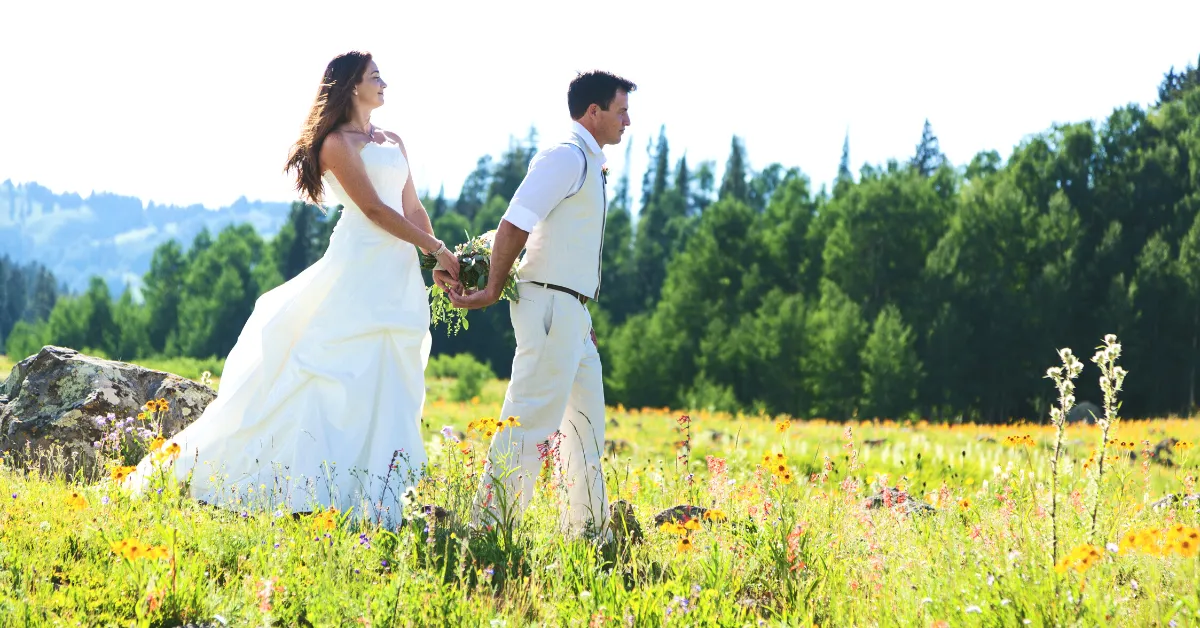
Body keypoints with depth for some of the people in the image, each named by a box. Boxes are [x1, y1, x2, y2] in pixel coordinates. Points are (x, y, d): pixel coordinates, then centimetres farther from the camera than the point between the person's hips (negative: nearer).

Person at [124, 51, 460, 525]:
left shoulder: (393, 142, 20)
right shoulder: (337, 143, -5)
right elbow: (373, 208, -11)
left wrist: (438, 264, 5)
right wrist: (435, 249, -10)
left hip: (398, 274, 8)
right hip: (359, 266, -8)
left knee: (387, 387, 4)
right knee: (341, 376, -9)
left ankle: (373, 497, 6)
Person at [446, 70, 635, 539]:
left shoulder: (590, 164, 19)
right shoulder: (566, 157, -12)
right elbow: (515, 224, -19)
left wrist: (582, 316, 17)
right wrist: (492, 290, -15)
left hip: (573, 311, 10)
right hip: (551, 306, -10)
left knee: (586, 420, 15)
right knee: (532, 417, -11)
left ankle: (586, 526, 23)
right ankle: (490, 523, -10)